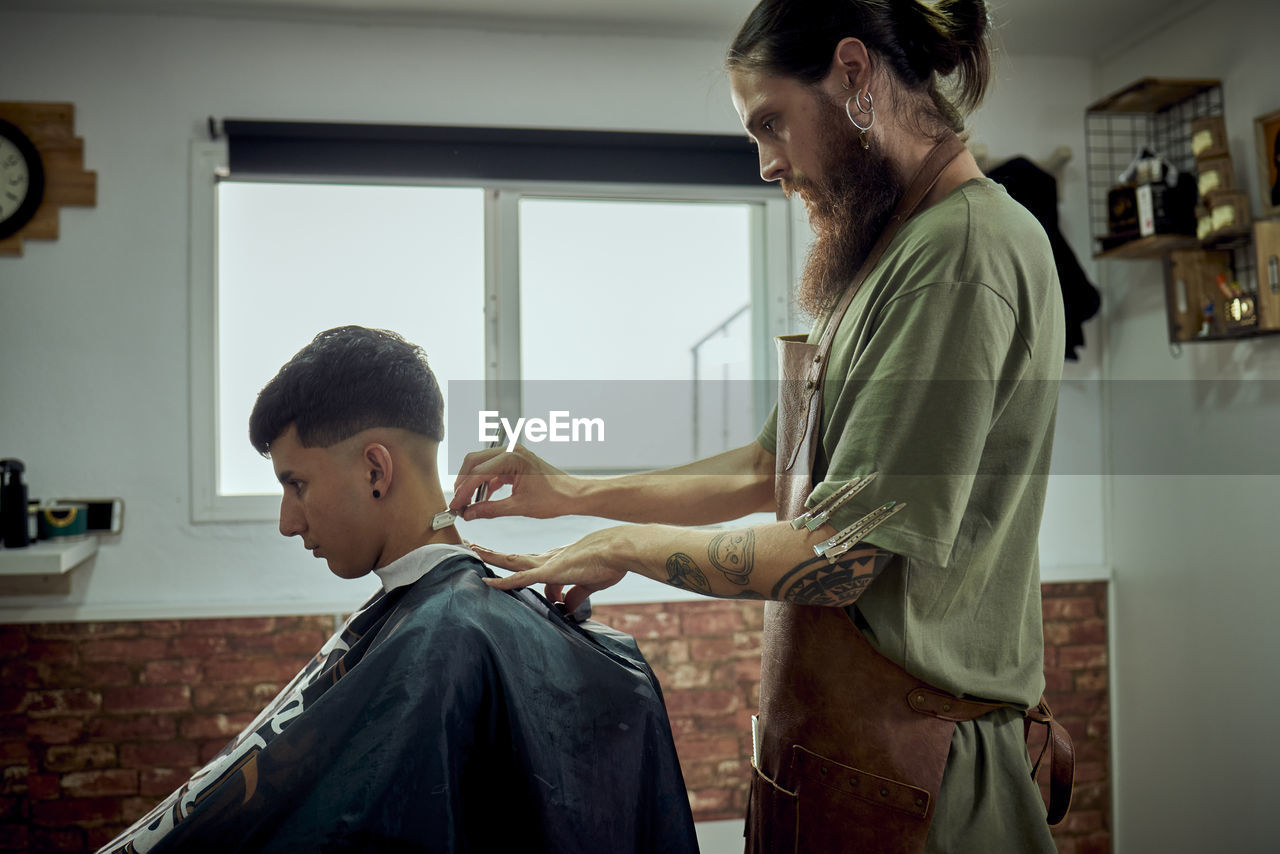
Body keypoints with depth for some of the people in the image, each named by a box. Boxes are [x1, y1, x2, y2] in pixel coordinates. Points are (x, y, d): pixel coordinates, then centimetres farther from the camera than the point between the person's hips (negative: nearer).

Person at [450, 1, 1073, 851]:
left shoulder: (964, 250, -19)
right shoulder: (895, 251, 13)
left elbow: (837, 555, -23)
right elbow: (770, 469, 14)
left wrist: (624, 546, -10)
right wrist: (573, 492, 8)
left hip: (900, 776, -8)